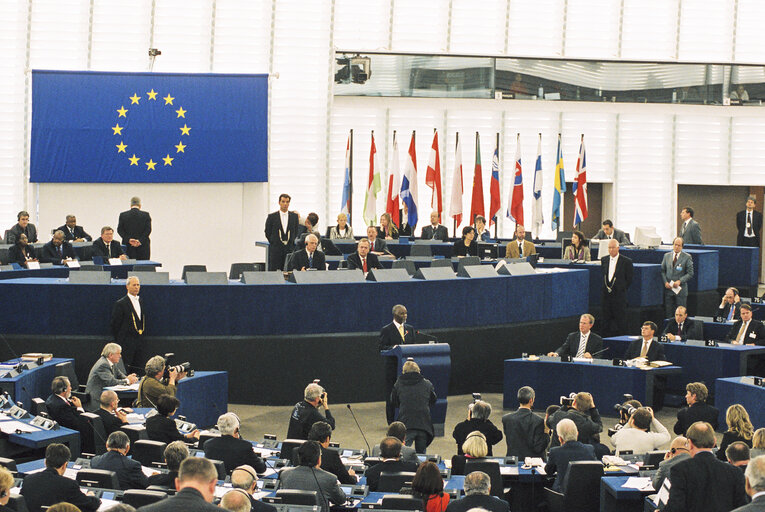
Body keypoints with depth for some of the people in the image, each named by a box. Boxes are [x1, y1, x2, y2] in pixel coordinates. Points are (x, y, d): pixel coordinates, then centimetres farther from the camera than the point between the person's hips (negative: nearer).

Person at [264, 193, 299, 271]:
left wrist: (291, 242, 9)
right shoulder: (271, 216, 1)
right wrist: (274, 243, 6)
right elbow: (267, 232, 7)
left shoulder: (294, 216, 7)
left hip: (290, 249, 2)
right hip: (275, 249, -2)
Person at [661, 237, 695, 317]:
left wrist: (680, 281, -15)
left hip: (681, 289, -3)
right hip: (668, 289, 3)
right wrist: (665, 282, -5)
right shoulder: (667, 256, 11)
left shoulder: (687, 257, 0)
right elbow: (662, 271, 11)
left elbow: (690, 273, -3)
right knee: (668, 312, 2)